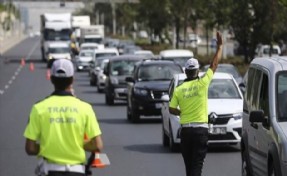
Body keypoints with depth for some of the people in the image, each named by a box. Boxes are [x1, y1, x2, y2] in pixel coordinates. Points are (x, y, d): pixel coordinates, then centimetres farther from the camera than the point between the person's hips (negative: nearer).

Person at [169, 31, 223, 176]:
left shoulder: (178, 89, 1)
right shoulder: (202, 83, -7)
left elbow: (172, 109, 3)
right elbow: (214, 64, 1)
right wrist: (220, 46, 10)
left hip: (185, 130, 3)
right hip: (201, 129, -3)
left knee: (188, 164, 14)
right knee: (197, 164, -6)